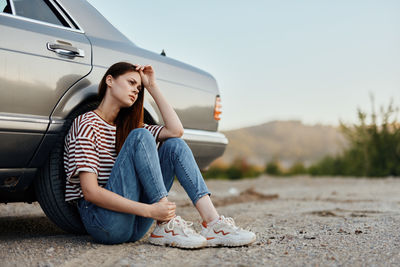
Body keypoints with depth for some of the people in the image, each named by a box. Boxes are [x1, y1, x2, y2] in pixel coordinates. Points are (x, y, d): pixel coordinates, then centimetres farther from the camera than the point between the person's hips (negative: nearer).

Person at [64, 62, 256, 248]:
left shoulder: (125, 126, 19)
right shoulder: (87, 124, -6)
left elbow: (175, 130, 5)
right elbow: (90, 191, -18)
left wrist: (152, 87, 5)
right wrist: (149, 210, -25)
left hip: (135, 225, 7)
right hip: (102, 222, -7)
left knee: (174, 145, -6)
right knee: (140, 137, -21)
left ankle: (213, 223, -20)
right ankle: (166, 226, -27)